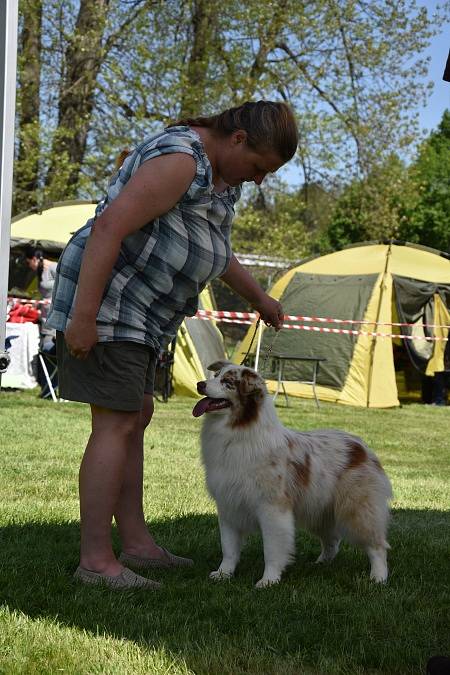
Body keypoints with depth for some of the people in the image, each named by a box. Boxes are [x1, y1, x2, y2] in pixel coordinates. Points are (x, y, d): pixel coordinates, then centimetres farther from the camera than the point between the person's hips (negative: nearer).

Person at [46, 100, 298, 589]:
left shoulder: (222, 173, 13)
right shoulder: (182, 160, -20)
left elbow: (215, 250, 29)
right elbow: (109, 227, -27)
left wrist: (259, 298, 37)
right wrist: (83, 317, -28)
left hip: (136, 311, 11)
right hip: (104, 299, -11)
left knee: (136, 419, 11)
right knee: (116, 425, -12)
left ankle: (136, 542, 17)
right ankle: (95, 560, -10)